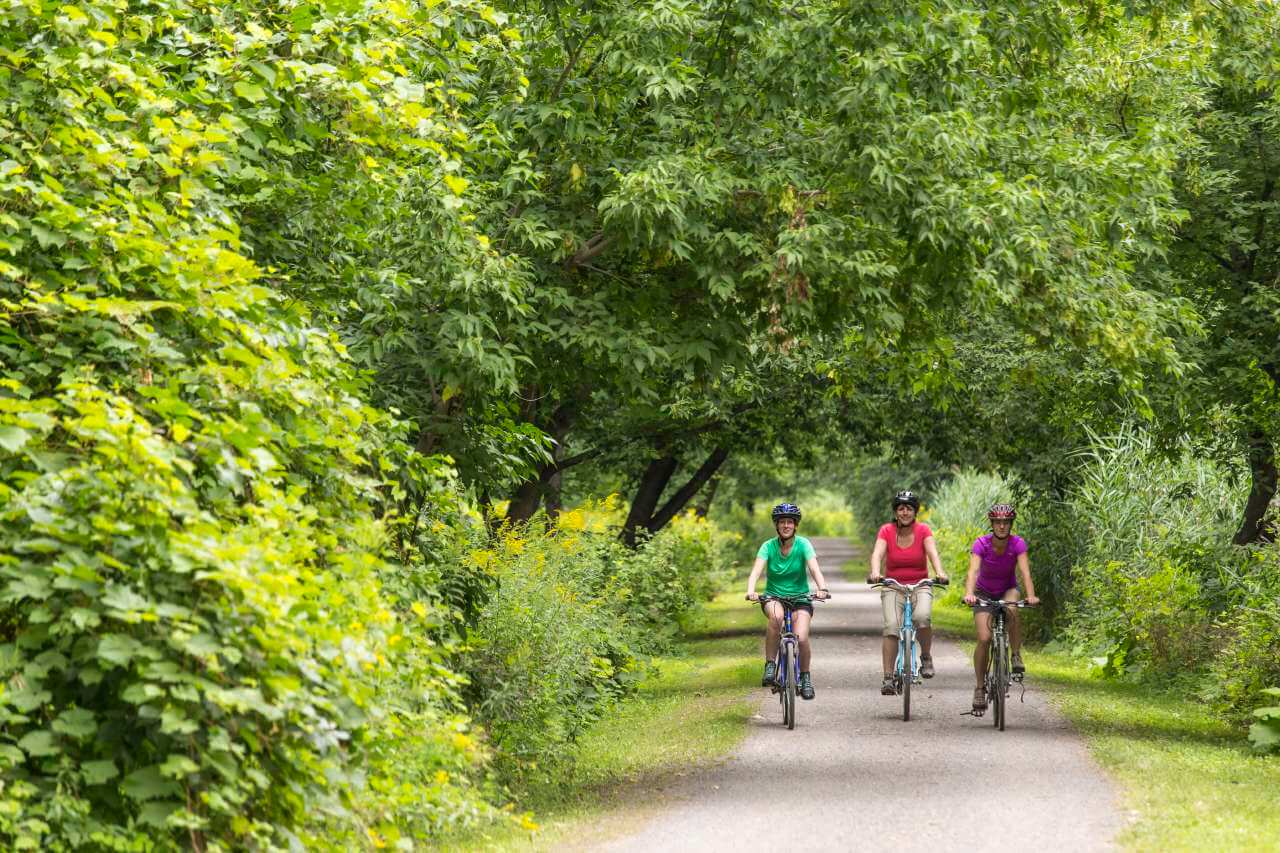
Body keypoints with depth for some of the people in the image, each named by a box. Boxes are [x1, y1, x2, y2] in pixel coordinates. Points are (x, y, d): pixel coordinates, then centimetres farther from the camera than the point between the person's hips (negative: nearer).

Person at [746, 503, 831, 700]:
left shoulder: (803, 544, -9)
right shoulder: (768, 547, -8)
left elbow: (814, 568, -23)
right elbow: (756, 571, -21)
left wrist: (822, 588, -42)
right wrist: (750, 591, -41)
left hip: (800, 598, 0)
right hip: (774, 597, 0)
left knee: (801, 638, -22)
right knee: (776, 616, -35)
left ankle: (805, 677, 6)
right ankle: (770, 666, -23)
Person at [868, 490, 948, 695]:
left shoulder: (923, 530, -4)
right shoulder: (886, 531, -4)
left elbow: (932, 552, -18)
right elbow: (877, 553, -19)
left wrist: (939, 572, -38)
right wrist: (875, 572, -40)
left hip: (920, 586, 0)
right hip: (893, 587, 0)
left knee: (922, 617, -30)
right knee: (891, 626, -21)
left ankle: (926, 657, -4)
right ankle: (888, 677, -18)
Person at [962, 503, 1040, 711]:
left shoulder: (1017, 544, -21)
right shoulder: (981, 544, -23)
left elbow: (1025, 571, -32)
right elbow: (973, 571, -36)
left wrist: (1031, 595, -50)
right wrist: (969, 594, -55)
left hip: (1008, 589, 0)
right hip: (984, 592, 0)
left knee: (1011, 611, -35)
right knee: (984, 639, -16)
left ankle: (1017, 655, -16)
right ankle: (980, 687, -2)